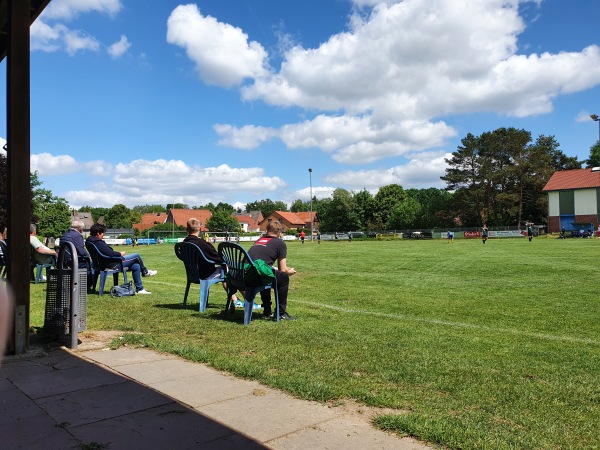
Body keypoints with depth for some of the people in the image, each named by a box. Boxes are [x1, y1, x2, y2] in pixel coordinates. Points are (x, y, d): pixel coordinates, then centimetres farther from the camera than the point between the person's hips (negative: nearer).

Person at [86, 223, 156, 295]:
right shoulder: (98, 243, -24)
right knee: (136, 256, -5)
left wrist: (117, 253, 7)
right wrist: (120, 254, -10)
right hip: (112, 264, -11)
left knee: (136, 266, 11)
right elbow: (110, 253, -27)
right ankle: (145, 272, 22)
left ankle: (139, 289, 15)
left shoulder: (92, 241, 9)